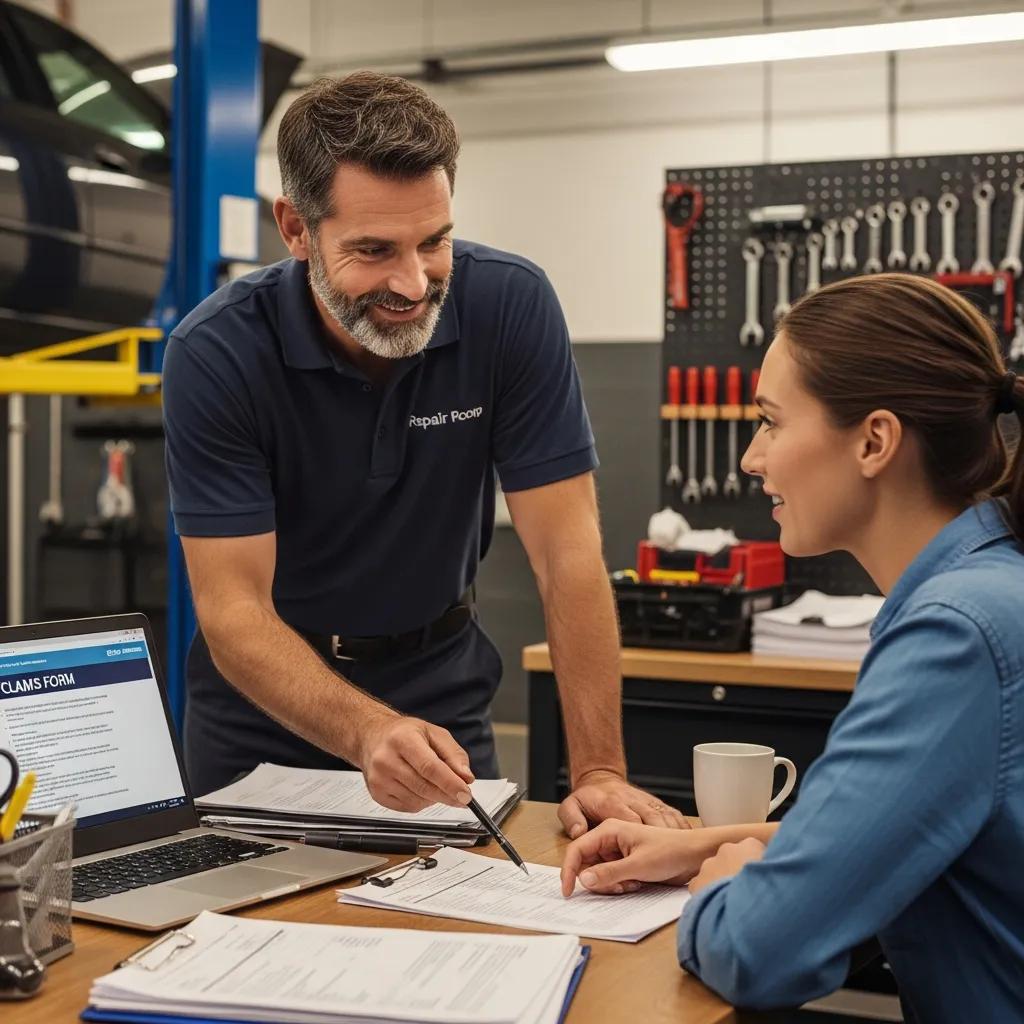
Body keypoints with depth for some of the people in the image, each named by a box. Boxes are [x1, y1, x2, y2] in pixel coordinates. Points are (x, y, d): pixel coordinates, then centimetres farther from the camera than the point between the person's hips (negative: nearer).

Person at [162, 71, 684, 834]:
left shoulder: (511, 305, -18)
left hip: (443, 692, 1)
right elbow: (233, 609, -23)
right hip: (267, 704, 0)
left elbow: (567, 551, -17)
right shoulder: (216, 352, -21)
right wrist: (367, 734, -41)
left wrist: (599, 770, -24)